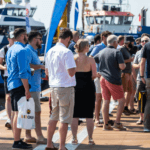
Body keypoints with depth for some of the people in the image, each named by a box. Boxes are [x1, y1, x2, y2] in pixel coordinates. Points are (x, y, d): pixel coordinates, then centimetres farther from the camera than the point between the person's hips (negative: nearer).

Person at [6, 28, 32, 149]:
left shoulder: (10, 49, 15)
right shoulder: (22, 50, -14)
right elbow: (22, 72, -19)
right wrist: (27, 89, -18)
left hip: (12, 84, 10)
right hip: (20, 85, -10)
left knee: (15, 112, 13)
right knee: (19, 113, -8)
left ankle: (17, 140, 18)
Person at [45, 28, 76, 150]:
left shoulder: (50, 51, 8)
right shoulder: (67, 52, -16)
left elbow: (47, 71, 17)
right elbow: (71, 72, -21)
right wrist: (75, 68, -1)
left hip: (54, 87, 7)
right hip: (66, 87, -7)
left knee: (54, 117, 16)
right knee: (65, 119, -1)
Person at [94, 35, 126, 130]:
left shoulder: (101, 52, 11)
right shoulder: (117, 52, -9)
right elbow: (122, 66, -16)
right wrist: (124, 65, 5)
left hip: (103, 79, 6)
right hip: (113, 80, -6)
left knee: (106, 101, 8)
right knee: (122, 100, 5)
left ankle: (106, 124, 8)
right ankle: (117, 122, 0)